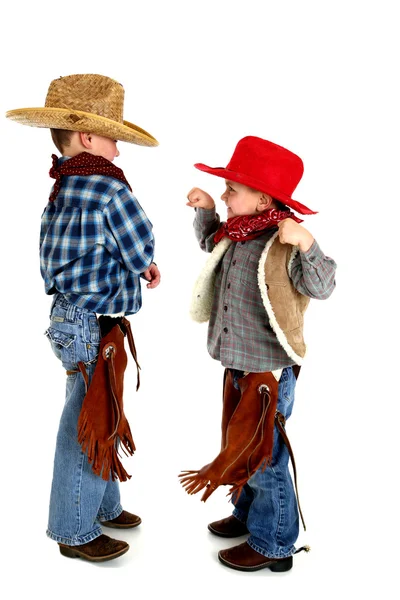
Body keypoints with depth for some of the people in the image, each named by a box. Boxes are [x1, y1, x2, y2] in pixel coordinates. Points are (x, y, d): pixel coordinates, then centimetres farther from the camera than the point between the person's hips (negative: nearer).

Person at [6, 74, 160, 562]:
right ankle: (75, 531, 22)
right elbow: (142, 254, -12)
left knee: (98, 417, 21)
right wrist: (144, 265, 10)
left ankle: (101, 505, 40)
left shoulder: (63, 189, 9)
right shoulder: (109, 187, -18)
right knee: (88, 423, 4)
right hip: (94, 325, -9)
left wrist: (139, 266, 4)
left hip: (73, 315, 9)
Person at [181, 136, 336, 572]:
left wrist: (306, 245, -40)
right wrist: (205, 210, 10)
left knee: (265, 457, 4)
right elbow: (208, 241, 26)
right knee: (242, 448, 24)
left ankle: (273, 544, 24)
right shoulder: (234, 235, 5)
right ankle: (248, 514, 46)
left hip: (269, 372, -9)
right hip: (238, 368, 9)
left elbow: (322, 287, -26)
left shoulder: (283, 245, -20)